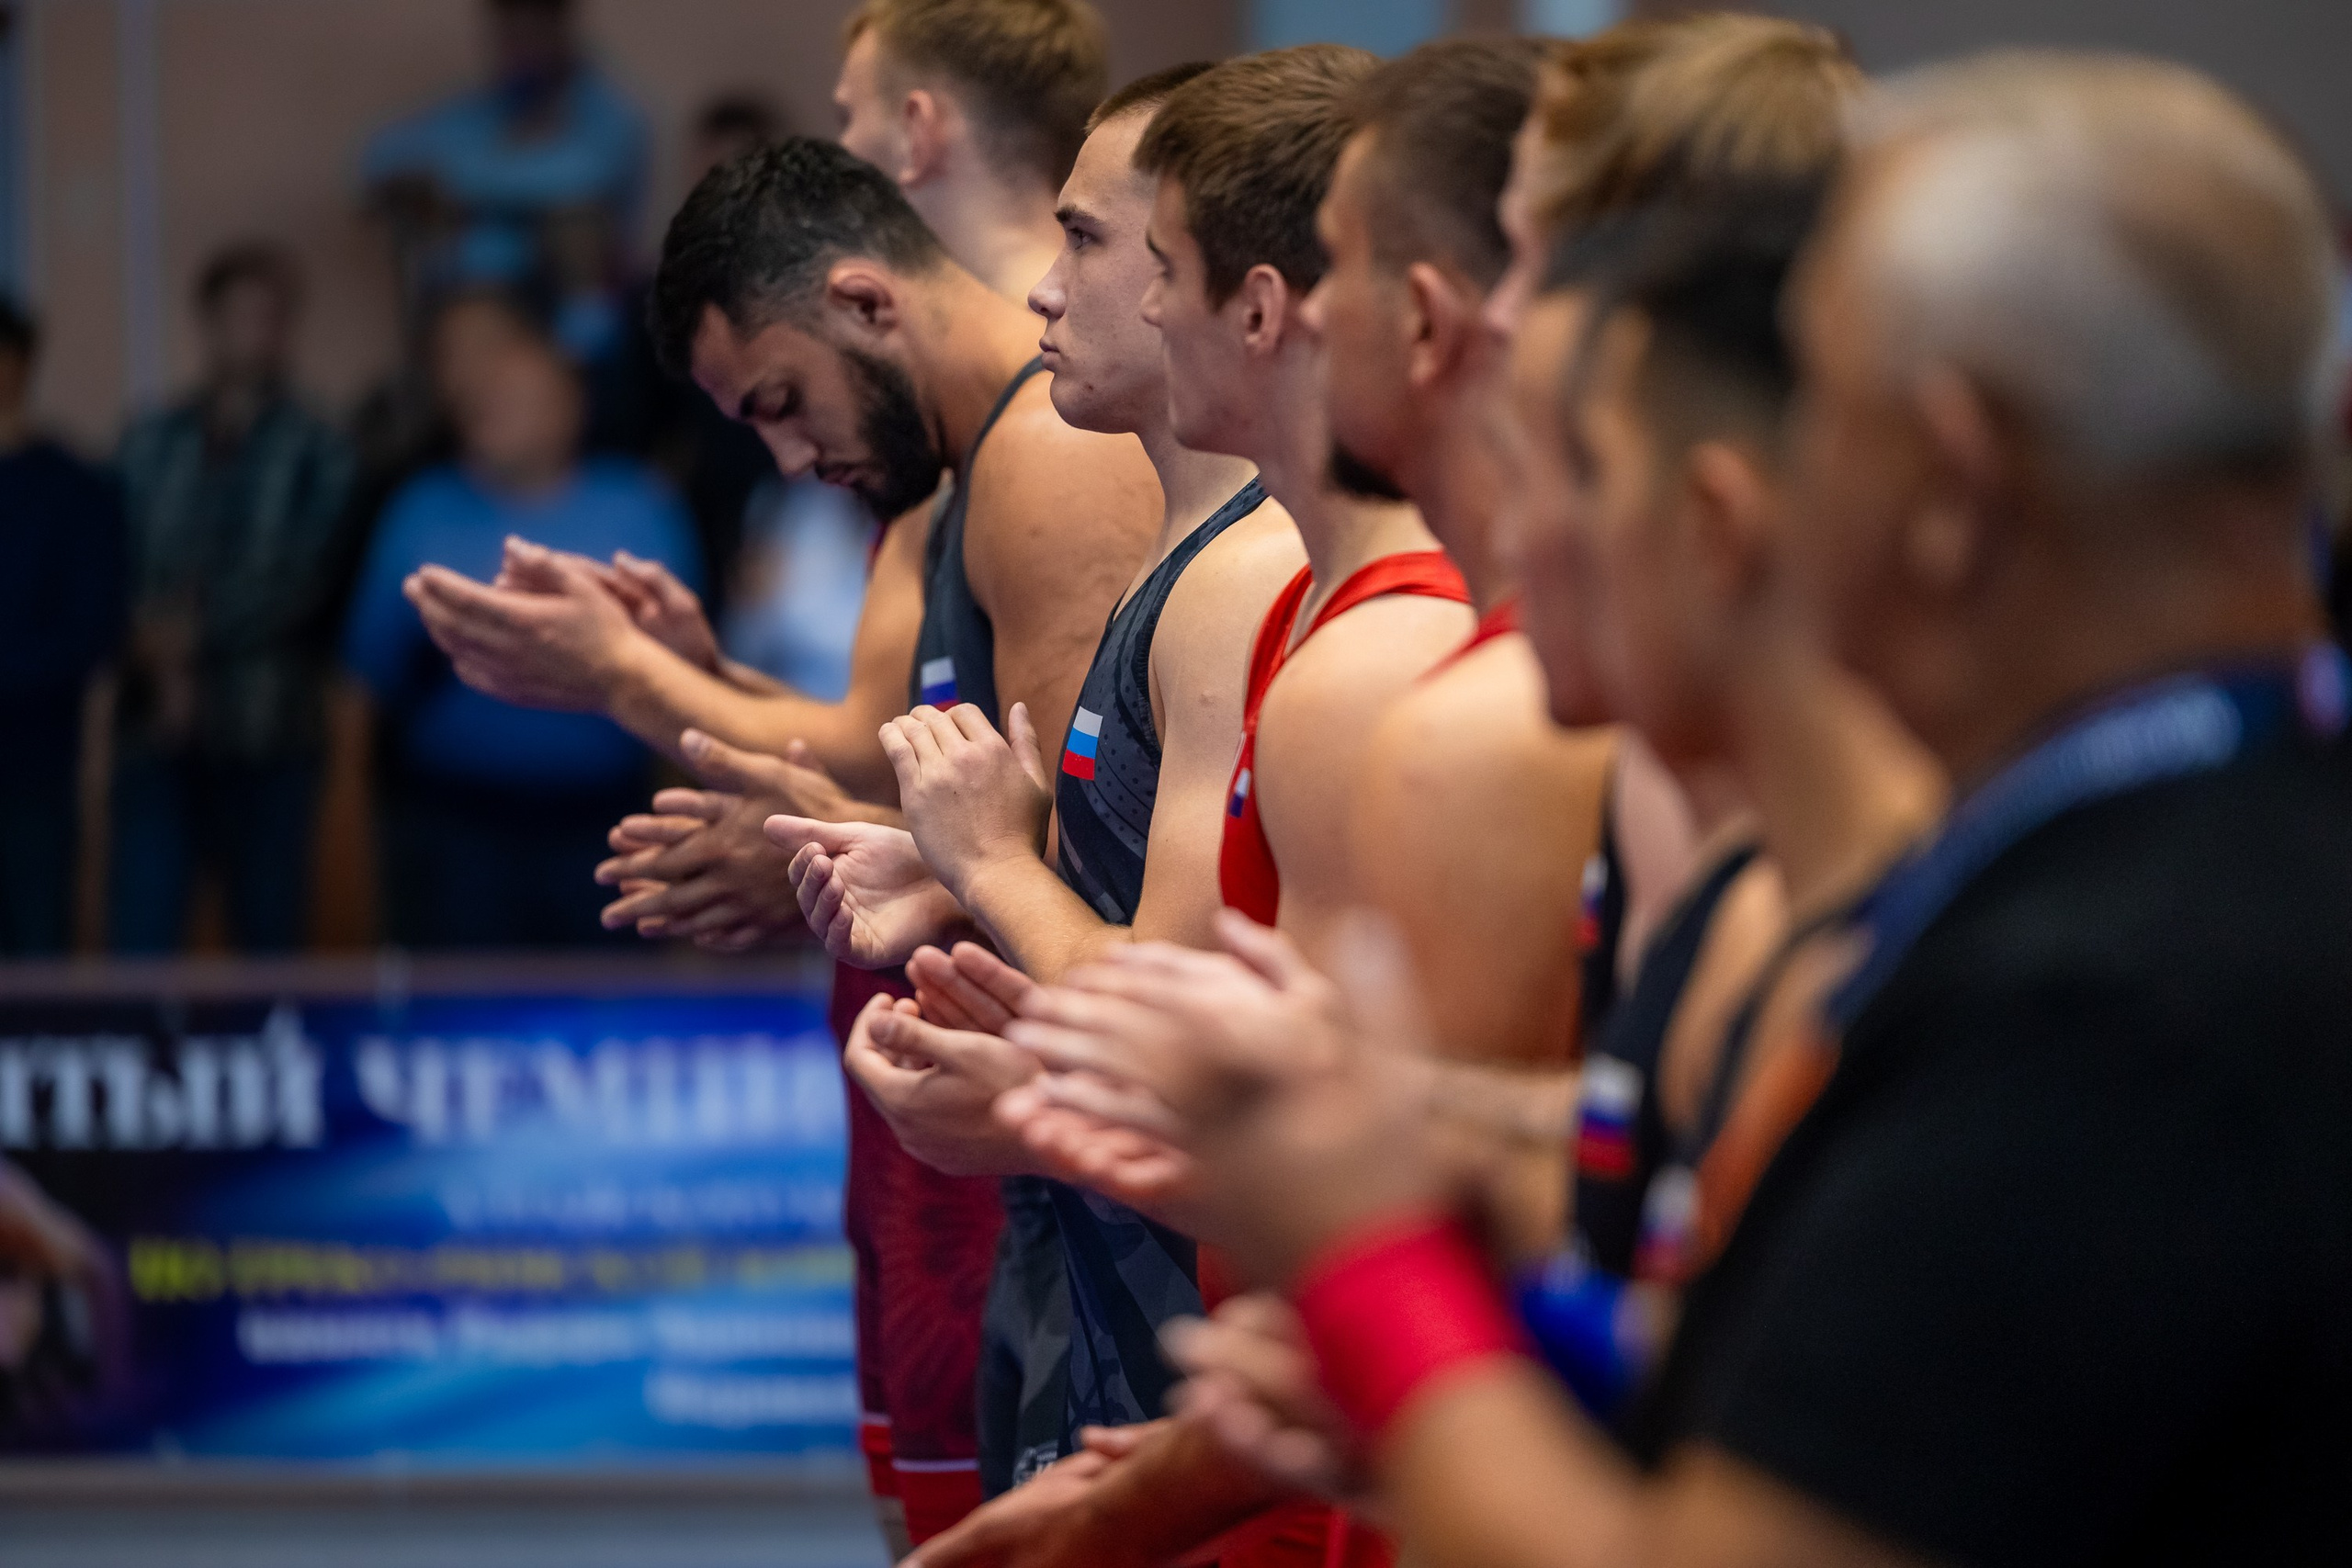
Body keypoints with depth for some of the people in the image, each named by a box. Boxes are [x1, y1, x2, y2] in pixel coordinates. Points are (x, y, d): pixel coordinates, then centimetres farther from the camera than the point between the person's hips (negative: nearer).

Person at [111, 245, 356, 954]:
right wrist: (158, 658, -13)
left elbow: (304, 584, -6)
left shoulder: (318, 457, 2)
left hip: (269, 737, -2)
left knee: (268, 942, 6)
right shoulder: (148, 447, 10)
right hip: (156, 733, 2)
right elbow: (113, 575, 4)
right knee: (137, 945, -4)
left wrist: (199, 633, -14)